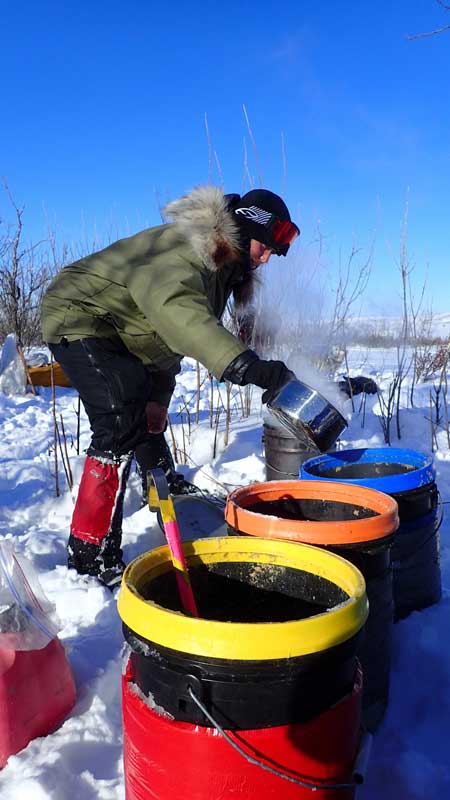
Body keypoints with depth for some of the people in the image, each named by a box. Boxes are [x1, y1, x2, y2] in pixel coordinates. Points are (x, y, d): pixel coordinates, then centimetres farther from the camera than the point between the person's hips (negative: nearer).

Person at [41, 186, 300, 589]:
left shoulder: (220, 264, 3)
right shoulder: (185, 250, -30)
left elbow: (172, 335, 8)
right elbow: (175, 308, -52)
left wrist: (159, 396, 3)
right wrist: (245, 364, -62)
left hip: (120, 334, 10)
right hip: (81, 319, -10)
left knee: (148, 409, 24)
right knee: (123, 426, -23)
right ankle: (92, 558, -18)